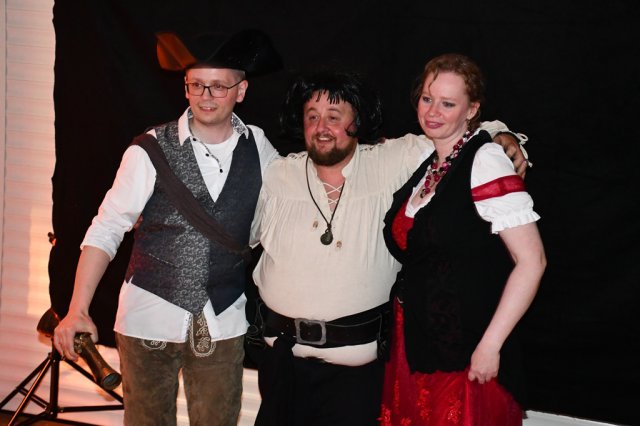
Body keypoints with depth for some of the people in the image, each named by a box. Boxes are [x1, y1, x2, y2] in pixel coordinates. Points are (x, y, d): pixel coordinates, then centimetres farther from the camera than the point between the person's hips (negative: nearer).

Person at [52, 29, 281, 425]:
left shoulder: (260, 148, 0)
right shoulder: (151, 149, -9)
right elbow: (106, 230, -8)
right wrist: (78, 310, -15)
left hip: (224, 321, 2)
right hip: (150, 315, -2)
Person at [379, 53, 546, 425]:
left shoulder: (485, 161, -15)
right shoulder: (425, 165, 8)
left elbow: (531, 260, -19)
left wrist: (490, 345, -19)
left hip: (466, 354, -7)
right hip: (415, 345, 7)